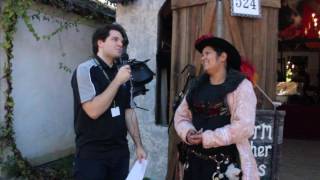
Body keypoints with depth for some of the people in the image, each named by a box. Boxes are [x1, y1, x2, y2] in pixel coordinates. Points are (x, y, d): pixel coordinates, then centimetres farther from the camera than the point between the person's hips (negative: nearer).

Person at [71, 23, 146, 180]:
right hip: (92, 154, -6)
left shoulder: (122, 74, 8)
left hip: (120, 151, 6)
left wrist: (138, 145, 9)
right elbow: (93, 111, -22)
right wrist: (117, 81, -18)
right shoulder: (85, 70, -11)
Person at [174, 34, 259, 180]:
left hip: (225, 163, -5)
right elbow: (181, 115, 11)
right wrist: (187, 132, -10)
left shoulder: (241, 86, -9)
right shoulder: (197, 86, 8)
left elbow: (244, 126, -18)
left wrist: (207, 138, -18)